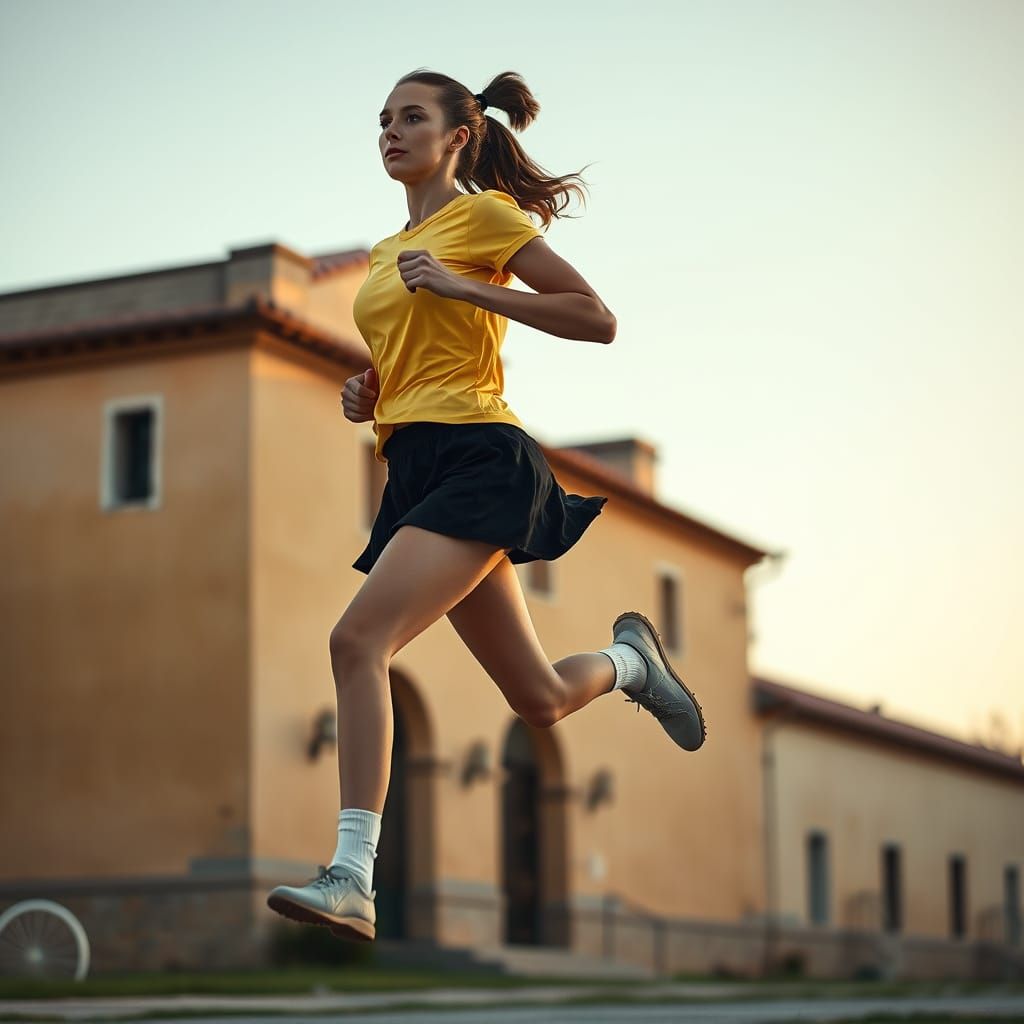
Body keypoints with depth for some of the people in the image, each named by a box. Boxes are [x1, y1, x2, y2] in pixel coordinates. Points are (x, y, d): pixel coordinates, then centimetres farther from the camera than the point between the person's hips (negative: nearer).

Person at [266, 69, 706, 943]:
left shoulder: (485, 214, 1)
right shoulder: (385, 254, 23)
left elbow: (597, 320, -8)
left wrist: (463, 285, -13)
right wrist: (365, 397, 10)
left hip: (476, 457, -8)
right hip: (413, 469, 8)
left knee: (358, 639, -25)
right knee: (540, 700, 11)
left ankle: (353, 877, -27)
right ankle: (630, 659, 42)